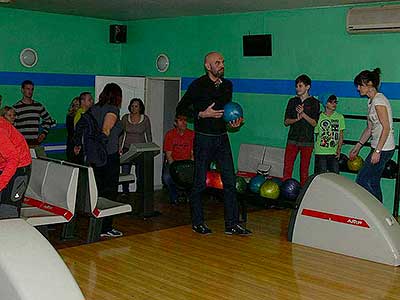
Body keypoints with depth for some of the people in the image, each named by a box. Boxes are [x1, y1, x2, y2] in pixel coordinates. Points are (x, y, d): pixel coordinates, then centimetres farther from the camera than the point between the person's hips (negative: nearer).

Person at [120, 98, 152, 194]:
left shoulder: (145, 119, 2)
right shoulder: (125, 118, 5)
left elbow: (148, 135, 8)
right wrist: (120, 147, 2)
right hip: (127, 149, 1)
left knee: (140, 175, 0)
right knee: (125, 174, -6)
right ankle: (125, 193, 8)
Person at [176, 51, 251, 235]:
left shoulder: (227, 85, 11)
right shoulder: (198, 85, -6)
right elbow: (180, 109, -4)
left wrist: (233, 122, 5)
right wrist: (202, 114, -15)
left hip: (222, 138, 5)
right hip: (203, 138, -5)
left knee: (230, 182, 2)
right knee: (200, 183, 2)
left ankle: (232, 224, 8)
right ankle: (197, 222, 15)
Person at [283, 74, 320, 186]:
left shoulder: (314, 102, 3)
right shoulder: (292, 101, 11)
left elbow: (314, 123, -3)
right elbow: (286, 122, 7)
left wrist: (303, 114, -17)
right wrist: (296, 119, -13)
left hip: (307, 140, -2)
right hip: (293, 139, 2)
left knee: (304, 169, 3)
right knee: (287, 167, -5)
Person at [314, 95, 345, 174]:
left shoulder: (340, 117, 7)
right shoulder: (319, 117, 2)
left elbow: (341, 135, 7)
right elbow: (316, 133, 7)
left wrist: (339, 149, -5)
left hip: (334, 152, 2)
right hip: (320, 152, -1)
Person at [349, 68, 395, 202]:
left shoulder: (379, 101, -16)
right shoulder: (371, 101, 14)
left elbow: (386, 128, -20)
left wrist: (377, 151, -22)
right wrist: (357, 146, 19)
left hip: (383, 148, -9)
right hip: (378, 147, 10)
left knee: (362, 180, -8)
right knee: (373, 183, 10)